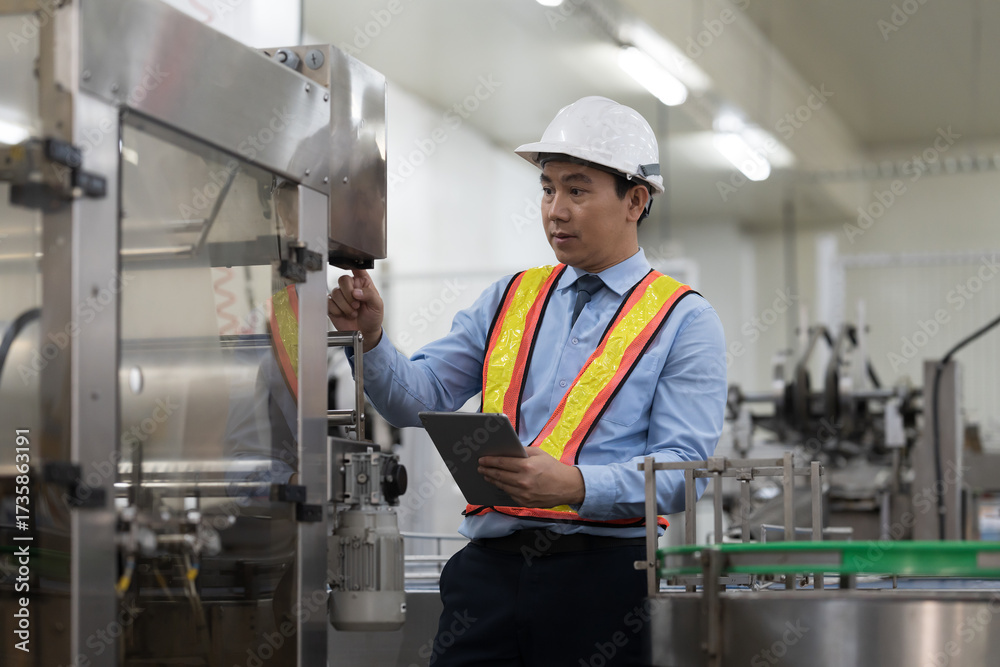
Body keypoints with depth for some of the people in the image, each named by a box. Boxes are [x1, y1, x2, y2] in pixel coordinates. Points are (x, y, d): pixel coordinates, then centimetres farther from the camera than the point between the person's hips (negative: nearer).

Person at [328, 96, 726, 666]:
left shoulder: (685, 320, 3)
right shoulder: (509, 300, 17)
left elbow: (683, 469, -7)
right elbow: (418, 399, 10)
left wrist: (574, 485, -23)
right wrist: (372, 336, -10)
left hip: (606, 573, -3)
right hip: (489, 569, 3)